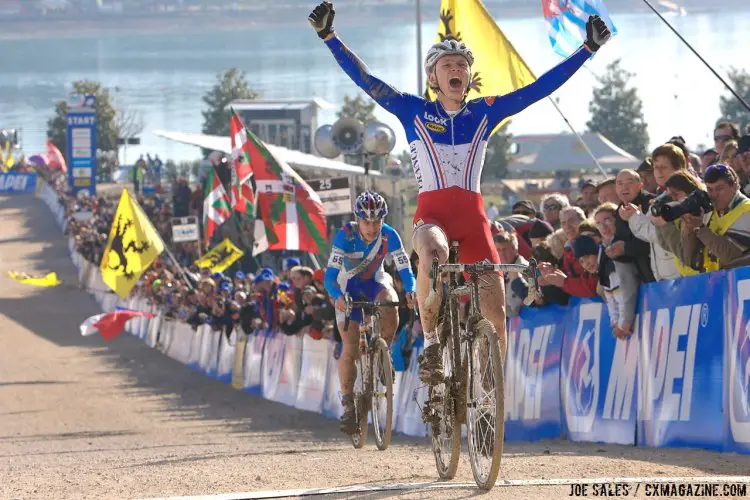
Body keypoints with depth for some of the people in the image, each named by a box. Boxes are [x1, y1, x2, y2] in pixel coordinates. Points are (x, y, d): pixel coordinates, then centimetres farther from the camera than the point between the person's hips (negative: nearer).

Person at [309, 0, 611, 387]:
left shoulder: (485, 112, 12)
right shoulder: (414, 111, 8)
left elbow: (541, 87, 9)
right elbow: (363, 78, 3)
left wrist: (589, 49, 5)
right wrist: (329, 36, -6)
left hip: (472, 217, 2)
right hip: (431, 214, -2)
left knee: (495, 313, -8)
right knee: (433, 253, -39)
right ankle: (431, 341, -22)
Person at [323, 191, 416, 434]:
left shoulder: (389, 235, -22)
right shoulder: (345, 236, -27)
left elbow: (405, 268, -23)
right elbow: (330, 275, -31)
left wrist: (410, 291, -43)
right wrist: (337, 296, -51)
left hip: (375, 281, 1)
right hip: (349, 286, -1)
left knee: (390, 307, -34)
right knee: (350, 348, -13)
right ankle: (348, 403, 1)